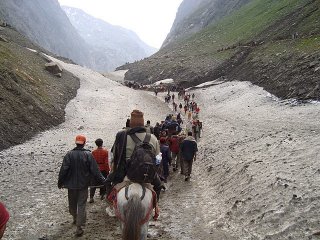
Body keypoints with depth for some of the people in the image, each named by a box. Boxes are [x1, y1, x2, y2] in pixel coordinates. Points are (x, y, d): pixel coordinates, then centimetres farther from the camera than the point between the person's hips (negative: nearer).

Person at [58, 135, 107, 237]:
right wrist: (103, 181, -3)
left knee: (72, 203, 21)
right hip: (83, 184, -2)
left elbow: (63, 170, -8)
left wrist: (60, 182, 3)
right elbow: (95, 170, -11)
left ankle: (75, 219, 42)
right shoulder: (88, 155, -10)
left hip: (71, 184, 2)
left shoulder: (69, 154, -8)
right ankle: (79, 227, -1)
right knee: (81, 205, 3)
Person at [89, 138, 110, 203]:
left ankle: (91, 197, 0)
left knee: (94, 183, 6)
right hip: (103, 170, -1)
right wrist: (107, 170, -1)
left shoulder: (93, 152, -6)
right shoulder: (105, 151, -12)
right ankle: (102, 195, 24)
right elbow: (106, 162, -11)